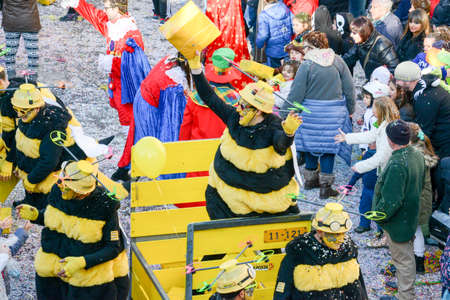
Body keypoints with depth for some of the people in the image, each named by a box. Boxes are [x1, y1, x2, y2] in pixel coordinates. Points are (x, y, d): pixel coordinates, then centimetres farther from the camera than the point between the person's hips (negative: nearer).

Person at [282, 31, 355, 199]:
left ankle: (311, 179, 29)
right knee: (329, 145, 6)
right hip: (335, 112, 2)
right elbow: (349, 88, 4)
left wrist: (285, 112, 0)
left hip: (312, 111, -1)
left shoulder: (307, 65, -10)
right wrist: (350, 109, 17)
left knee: (311, 143, 14)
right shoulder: (338, 61, -1)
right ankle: (325, 186, 7)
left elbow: (296, 94, -9)